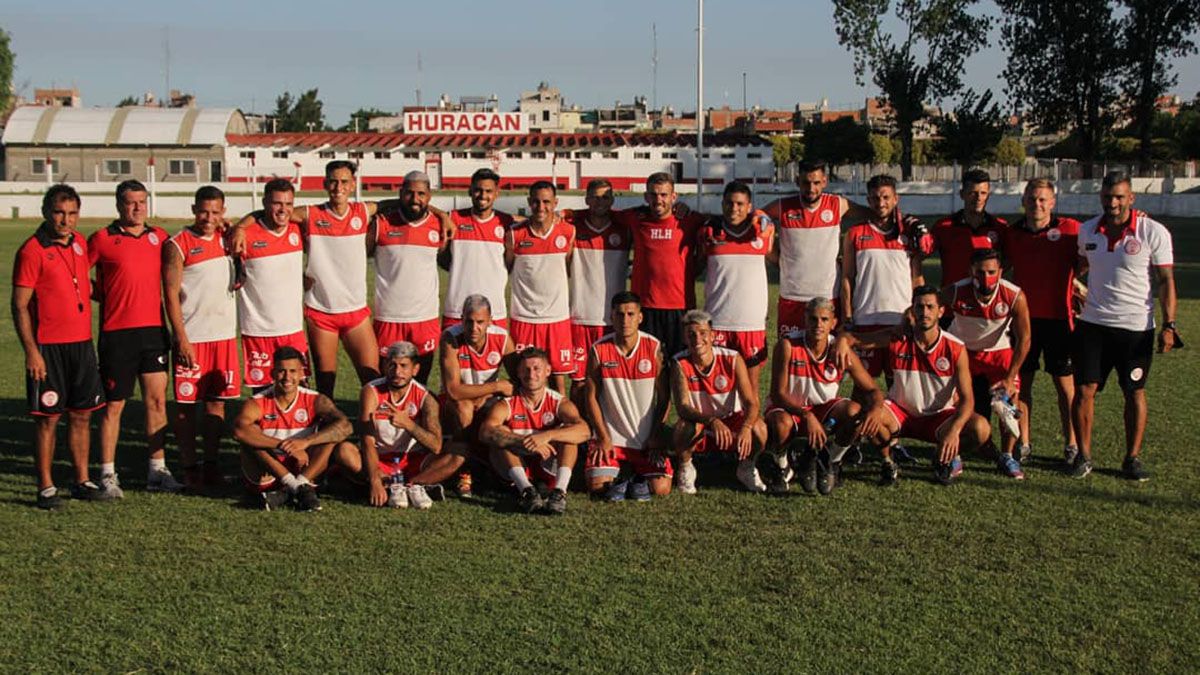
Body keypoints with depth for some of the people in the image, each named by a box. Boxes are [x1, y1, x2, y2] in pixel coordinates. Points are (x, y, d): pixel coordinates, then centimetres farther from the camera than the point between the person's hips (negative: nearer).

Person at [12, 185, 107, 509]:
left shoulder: (79, 242, 10)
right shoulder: (32, 250, -10)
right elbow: (20, 306, -11)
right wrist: (31, 351, -16)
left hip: (82, 344, 6)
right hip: (48, 347, -6)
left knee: (81, 414, 10)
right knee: (48, 417, -1)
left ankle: (82, 482, 20)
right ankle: (46, 488, 7)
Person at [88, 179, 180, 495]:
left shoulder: (159, 236, 9)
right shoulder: (102, 239, -3)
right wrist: (99, 293, -4)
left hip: (154, 329, 4)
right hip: (117, 333, -4)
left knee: (157, 400, 5)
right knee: (114, 404, 2)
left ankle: (157, 470, 12)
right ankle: (107, 473, 11)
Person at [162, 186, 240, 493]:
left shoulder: (226, 238, 10)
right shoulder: (178, 245, -5)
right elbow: (171, 294, -9)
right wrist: (181, 338, -14)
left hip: (224, 335, 5)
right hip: (191, 338, -5)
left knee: (217, 401, 9)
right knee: (186, 404, 1)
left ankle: (211, 464, 17)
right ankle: (189, 467, 8)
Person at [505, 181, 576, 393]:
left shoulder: (568, 232, -1)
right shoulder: (514, 234, -3)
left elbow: (571, 270, 9)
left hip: (558, 317, 1)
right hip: (524, 317, 0)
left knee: (558, 378, 4)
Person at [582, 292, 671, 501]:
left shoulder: (654, 348, -5)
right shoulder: (599, 350, -5)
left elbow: (664, 397, 0)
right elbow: (591, 397, 0)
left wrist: (656, 436, -6)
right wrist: (603, 438, -5)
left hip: (647, 438, 0)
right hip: (610, 436, 0)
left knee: (661, 488, -17)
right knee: (596, 485, -19)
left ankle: (641, 477, 14)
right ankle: (616, 473, 12)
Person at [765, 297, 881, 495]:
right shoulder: (787, 345, -20)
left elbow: (872, 390, -6)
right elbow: (778, 393, -20)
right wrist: (807, 415, -36)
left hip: (824, 409, 3)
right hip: (788, 408, -3)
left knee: (854, 412, -27)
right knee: (782, 424, -38)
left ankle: (830, 463, 1)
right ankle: (782, 469, -3)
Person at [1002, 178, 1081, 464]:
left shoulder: (1070, 229, -4)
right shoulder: (1011, 233, 6)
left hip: (1058, 317, -3)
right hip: (1022, 317, 3)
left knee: (1064, 382, 4)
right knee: (1021, 381, 6)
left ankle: (1071, 444, 13)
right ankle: (1023, 443, 15)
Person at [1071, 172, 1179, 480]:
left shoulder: (1153, 232, -7)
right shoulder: (1087, 231, 4)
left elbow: (1166, 281, -4)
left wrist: (1169, 324, -9)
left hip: (1136, 326, -3)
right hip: (1092, 324, 3)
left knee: (1135, 393, 6)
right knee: (1084, 390, -1)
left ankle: (1132, 458, 17)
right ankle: (1083, 456, 11)